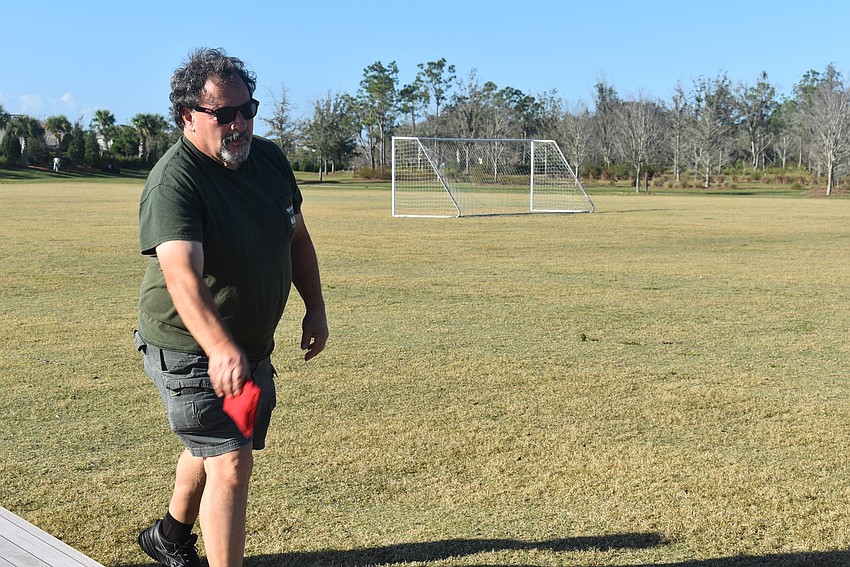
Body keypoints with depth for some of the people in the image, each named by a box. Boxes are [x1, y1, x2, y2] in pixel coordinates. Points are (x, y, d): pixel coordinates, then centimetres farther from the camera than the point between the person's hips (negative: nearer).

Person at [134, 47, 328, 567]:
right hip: (190, 348, -8)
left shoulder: (270, 158, -2)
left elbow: (297, 237, 13)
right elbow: (182, 275, -40)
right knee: (231, 462, -15)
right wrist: (220, 349, -54)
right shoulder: (174, 182, -26)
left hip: (253, 344, 8)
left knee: (213, 447, 25)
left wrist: (315, 307, 9)